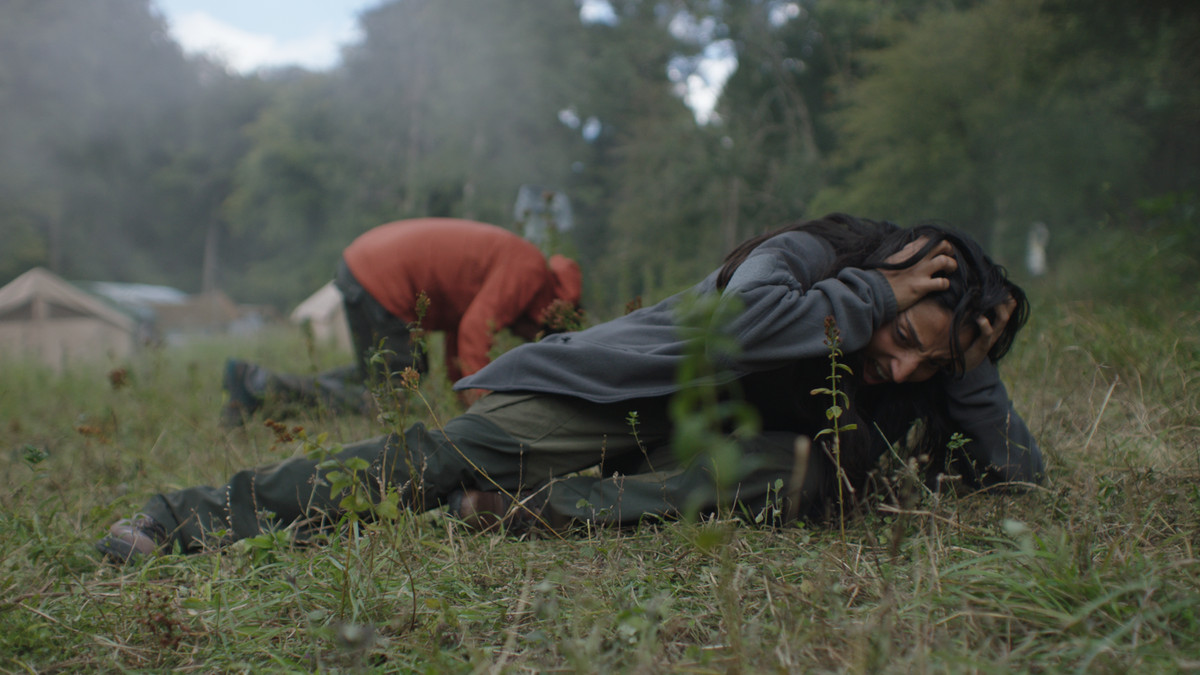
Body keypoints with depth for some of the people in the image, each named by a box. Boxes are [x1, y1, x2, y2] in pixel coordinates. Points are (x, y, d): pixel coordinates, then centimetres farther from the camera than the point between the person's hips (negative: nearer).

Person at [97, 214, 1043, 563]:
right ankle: (188, 516, -15)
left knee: (805, 469, -28)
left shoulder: (903, 381, 2)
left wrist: (972, 360, -10)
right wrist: (879, 296, -26)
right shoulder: (802, 256, -16)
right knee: (449, 453, -22)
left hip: (710, 441, 4)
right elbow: (744, 321, -36)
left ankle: (545, 512, -34)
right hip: (624, 387, -4)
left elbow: (1021, 469, 3)